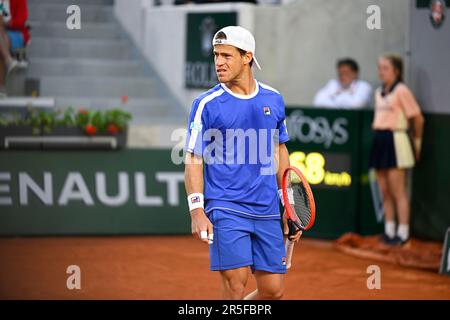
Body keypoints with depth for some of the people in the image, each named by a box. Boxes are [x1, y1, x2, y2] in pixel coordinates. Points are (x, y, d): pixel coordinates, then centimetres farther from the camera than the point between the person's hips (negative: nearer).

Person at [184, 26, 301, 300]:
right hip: (225, 209, -4)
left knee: (274, 290, 3)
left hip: (267, 211, 4)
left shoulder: (274, 100, 9)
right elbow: (194, 160, -4)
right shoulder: (206, 104, -3)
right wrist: (197, 211, -13)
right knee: (236, 283, -13)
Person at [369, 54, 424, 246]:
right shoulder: (379, 92, 15)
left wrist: (417, 142, 2)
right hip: (379, 141, 8)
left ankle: (403, 233, -1)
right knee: (385, 192, 9)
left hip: (395, 141, -8)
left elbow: (418, 118, -7)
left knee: (398, 192, -5)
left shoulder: (401, 90, -8)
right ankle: (389, 231, 15)